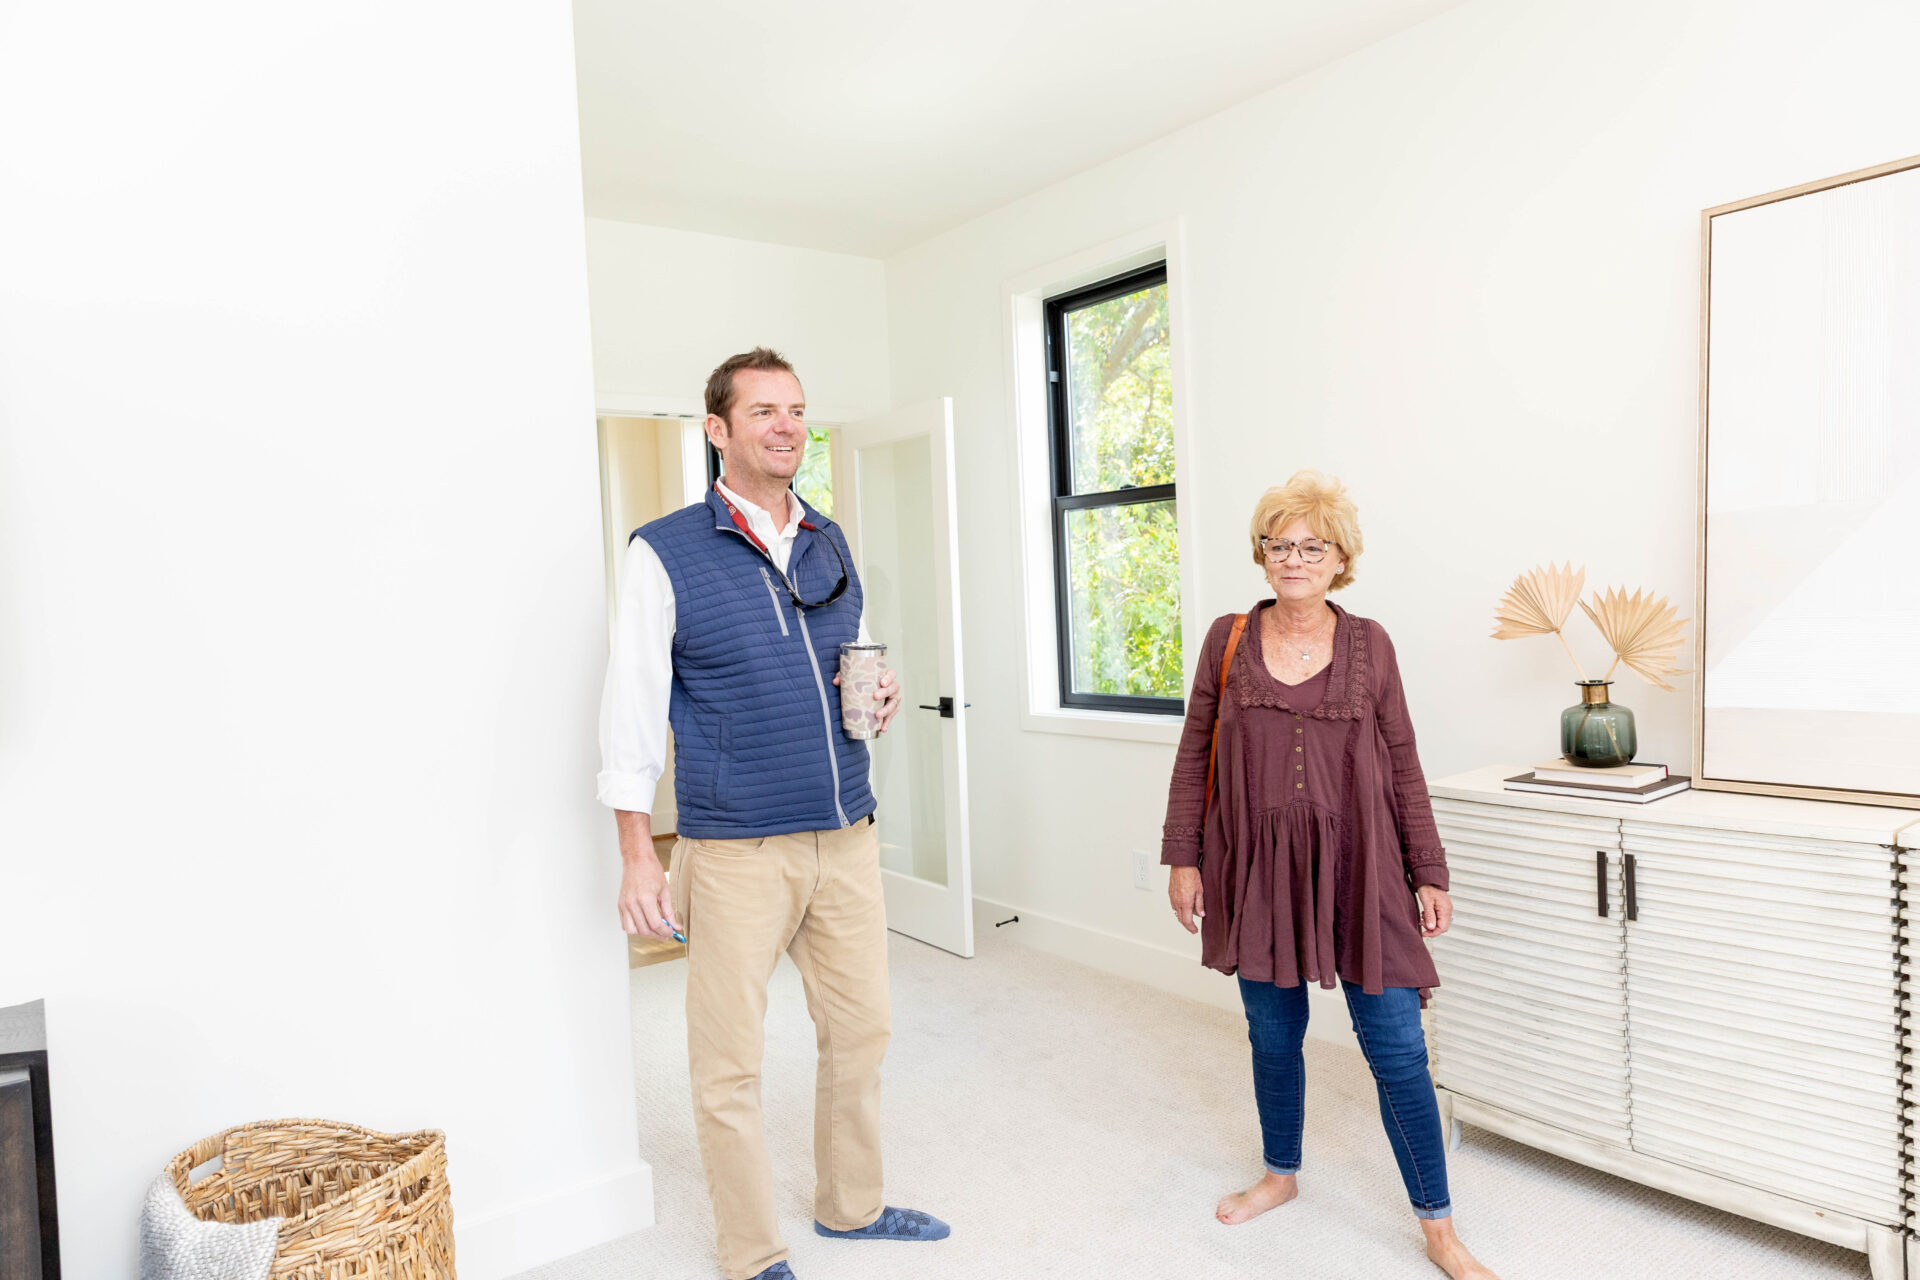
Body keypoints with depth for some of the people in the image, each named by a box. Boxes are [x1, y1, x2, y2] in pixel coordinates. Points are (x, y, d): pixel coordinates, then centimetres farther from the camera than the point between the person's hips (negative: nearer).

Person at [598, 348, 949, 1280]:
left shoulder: (829, 544, 10)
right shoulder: (665, 553, -6)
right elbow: (631, 710, -7)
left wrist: (878, 699, 0)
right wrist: (638, 856, -9)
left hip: (846, 837, 6)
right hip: (736, 851, -5)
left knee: (860, 1030, 16)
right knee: (730, 1062, 5)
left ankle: (850, 1205, 39)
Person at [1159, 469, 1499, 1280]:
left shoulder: (1369, 646, 0)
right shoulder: (1229, 640, 0)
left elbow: (1402, 766, 4)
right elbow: (1195, 756, 3)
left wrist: (1430, 872, 3)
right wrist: (1182, 857, 0)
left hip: (1356, 873, -1)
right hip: (1257, 871, 1)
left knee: (1397, 1049, 2)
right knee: (1273, 1036, 15)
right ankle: (1281, 1174, 41)